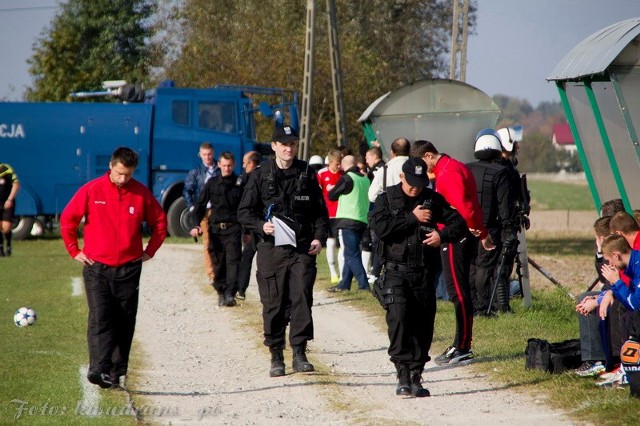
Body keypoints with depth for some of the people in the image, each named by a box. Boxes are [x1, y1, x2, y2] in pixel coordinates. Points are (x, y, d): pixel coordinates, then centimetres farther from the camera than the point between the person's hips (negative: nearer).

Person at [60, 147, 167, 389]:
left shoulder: (142, 193, 1)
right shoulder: (92, 191, -4)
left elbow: (160, 222, 14)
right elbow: (67, 219, 4)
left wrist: (150, 251, 9)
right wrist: (74, 251, 3)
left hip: (129, 269, 2)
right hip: (96, 268, -2)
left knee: (125, 323, 4)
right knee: (99, 319, -12)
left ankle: (117, 372, 13)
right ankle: (99, 369, -21)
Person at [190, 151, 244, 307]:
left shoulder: (240, 183, 2)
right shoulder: (212, 183, 7)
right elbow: (200, 205, 10)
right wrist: (196, 224, -2)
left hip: (233, 228, -2)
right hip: (215, 228, 2)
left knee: (233, 260, -13)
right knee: (218, 262, 6)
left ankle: (230, 294, -19)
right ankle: (221, 292, 17)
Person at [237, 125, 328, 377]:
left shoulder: (307, 174, 10)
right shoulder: (260, 176, 5)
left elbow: (320, 211, 14)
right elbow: (244, 212, 5)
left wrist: (319, 237, 0)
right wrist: (261, 226, -13)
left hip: (303, 248, 1)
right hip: (271, 248, -1)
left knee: (302, 298, -9)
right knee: (273, 303, 1)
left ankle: (299, 352, -4)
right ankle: (276, 356, 10)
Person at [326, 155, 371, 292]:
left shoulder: (347, 178, -9)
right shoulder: (365, 179, 12)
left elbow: (332, 196, -1)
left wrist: (332, 189, 21)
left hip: (349, 220, -8)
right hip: (362, 220, 8)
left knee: (352, 255, -7)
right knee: (351, 254, 14)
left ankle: (364, 285, -14)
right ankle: (344, 284, 17)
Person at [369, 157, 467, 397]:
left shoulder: (433, 199, 9)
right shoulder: (386, 199, 2)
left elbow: (459, 223, 11)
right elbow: (380, 227, -14)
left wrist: (443, 235, -9)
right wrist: (412, 218, -12)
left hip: (425, 274, 3)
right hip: (396, 271, -3)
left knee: (423, 324, 2)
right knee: (398, 319, -18)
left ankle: (416, 377, 10)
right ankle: (403, 375, -19)